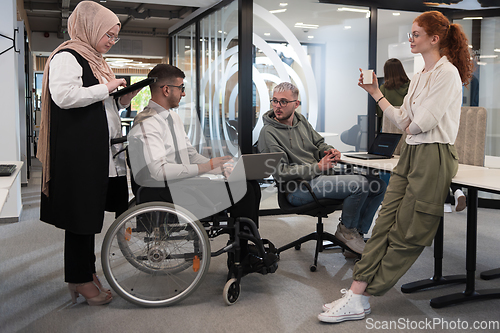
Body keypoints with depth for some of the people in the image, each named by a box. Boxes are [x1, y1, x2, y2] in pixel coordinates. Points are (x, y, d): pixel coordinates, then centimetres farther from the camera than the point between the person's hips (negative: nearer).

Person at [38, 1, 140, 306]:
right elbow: (63, 96, -25)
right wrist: (106, 88, -16)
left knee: (92, 211, 14)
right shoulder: (67, 57, -9)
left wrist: (125, 98, 10)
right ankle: (79, 280, 11)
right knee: (81, 213, -2)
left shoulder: (96, 61, 21)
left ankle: (86, 271, 26)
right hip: (79, 152, -9)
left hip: (102, 151, 9)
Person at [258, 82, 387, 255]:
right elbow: (281, 172, -15)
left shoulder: (300, 120, 14)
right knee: (359, 184, -25)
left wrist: (330, 150, -2)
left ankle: (357, 234, 10)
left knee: (378, 185, 0)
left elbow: (319, 142, 23)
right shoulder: (268, 133, -9)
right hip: (298, 189, -8)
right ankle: (346, 229, -1)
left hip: (320, 177, 9)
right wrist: (318, 167, -16)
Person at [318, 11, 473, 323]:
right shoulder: (419, 77, 19)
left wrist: (410, 126, 4)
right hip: (411, 153, 9)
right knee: (384, 223, -1)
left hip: (434, 156, -9)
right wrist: (376, 92, 14)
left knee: (406, 234, -1)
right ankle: (356, 295, -2)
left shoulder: (448, 73, -9)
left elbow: (423, 122, -18)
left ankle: (361, 297, 3)